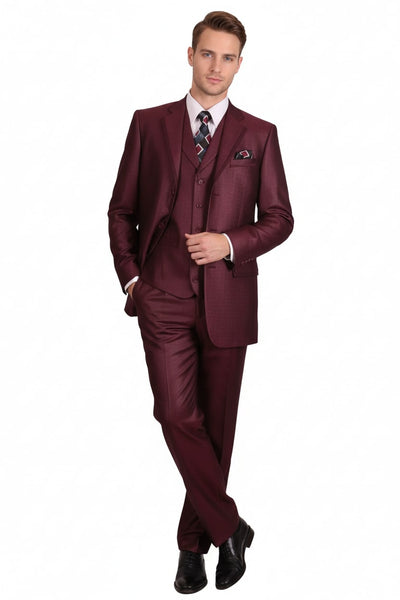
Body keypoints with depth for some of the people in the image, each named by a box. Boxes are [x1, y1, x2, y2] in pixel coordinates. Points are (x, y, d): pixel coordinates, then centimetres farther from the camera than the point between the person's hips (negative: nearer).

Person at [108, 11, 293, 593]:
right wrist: (130, 276, 1)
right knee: (177, 415, -11)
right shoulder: (149, 124, 9)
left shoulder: (258, 135, 8)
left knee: (216, 423, 7)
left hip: (227, 298, 0)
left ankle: (194, 541, 25)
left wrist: (230, 243, -10)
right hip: (163, 297, 0)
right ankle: (228, 528, 7)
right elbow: (121, 209, 11)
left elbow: (279, 217, 7)